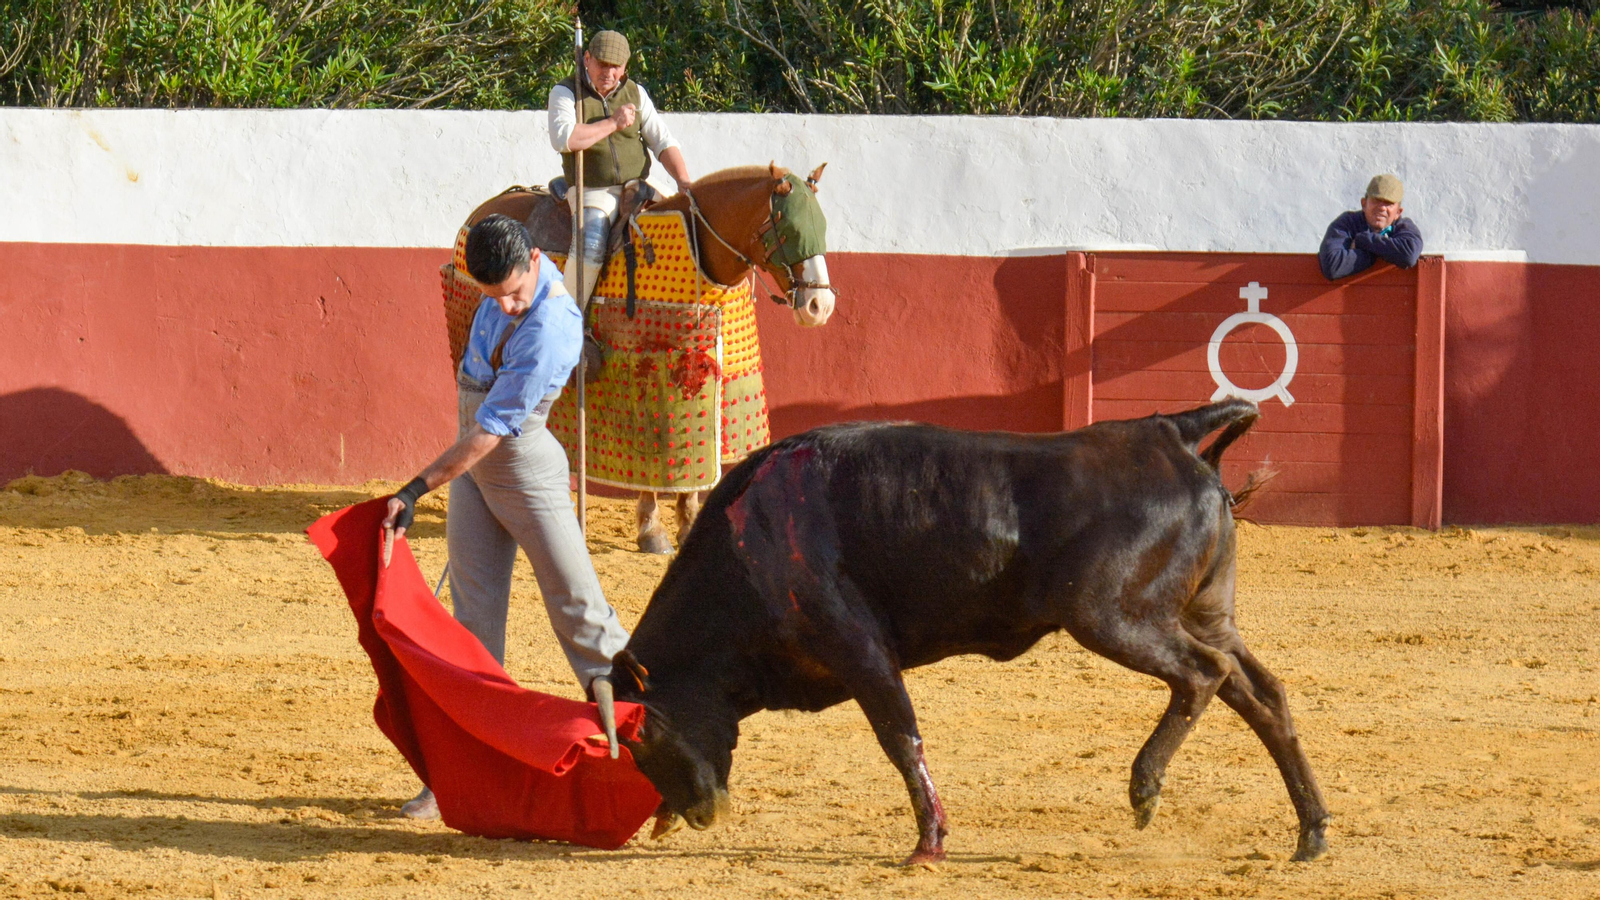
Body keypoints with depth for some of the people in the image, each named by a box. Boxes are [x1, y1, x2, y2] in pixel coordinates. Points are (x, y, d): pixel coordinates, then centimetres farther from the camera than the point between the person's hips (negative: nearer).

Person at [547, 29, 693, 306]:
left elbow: (662, 141, 11)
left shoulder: (635, 93, 12)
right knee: (592, 242, -32)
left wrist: (683, 180, -5)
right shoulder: (565, 93, -1)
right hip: (593, 191, -5)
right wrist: (612, 124, -13)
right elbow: (562, 138, -18)